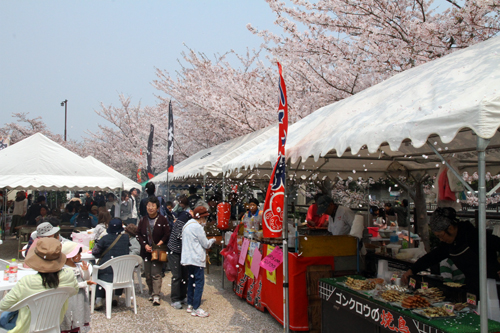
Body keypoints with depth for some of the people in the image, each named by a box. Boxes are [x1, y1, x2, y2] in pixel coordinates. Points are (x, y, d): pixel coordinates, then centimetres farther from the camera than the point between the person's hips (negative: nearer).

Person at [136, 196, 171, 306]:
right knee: (148, 274, 10)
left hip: (158, 251, -4)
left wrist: (161, 242, -17)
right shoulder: (143, 220, 5)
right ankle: (151, 292, 26)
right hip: (146, 251, 4)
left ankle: (156, 296, -5)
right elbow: (139, 234, 8)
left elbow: (167, 234, -3)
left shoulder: (162, 220, -5)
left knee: (156, 274, -8)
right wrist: (145, 245, -6)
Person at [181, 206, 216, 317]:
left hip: (188, 258, 10)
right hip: (197, 259, -10)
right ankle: (196, 309, -3)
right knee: (199, 282, -5)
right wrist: (212, 240, 8)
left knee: (191, 281, 16)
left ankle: (190, 305, 23)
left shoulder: (187, 225, 15)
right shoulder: (197, 227, -15)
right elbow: (206, 244, -11)